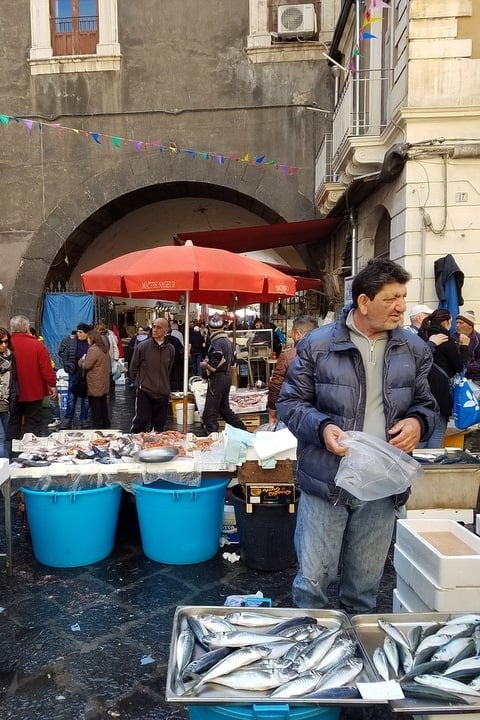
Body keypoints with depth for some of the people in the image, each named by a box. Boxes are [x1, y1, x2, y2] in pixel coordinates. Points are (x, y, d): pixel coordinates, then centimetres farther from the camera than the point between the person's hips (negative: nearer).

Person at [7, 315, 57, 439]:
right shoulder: (37, 345, -14)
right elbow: (47, 369, -13)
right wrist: (52, 385, 0)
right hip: (34, 392, -3)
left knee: (12, 423, 16)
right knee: (32, 423, 7)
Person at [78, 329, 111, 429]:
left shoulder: (93, 350, -19)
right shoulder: (104, 349, 10)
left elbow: (85, 366, -19)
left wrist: (82, 360, 3)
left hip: (95, 385, -9)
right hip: (104, 385, 9)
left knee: (95, 408, 0)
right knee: (103, 405, 17)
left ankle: (97, 426, 5)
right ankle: (106, 425, 25)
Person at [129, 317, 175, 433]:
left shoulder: (170, 349, 2)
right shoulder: (143, 346, -7)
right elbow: (133, 368, 2)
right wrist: (139, 383, 6)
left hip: (162, 393, 3)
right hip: (144, 392, -3)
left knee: (160, 425, 11)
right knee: (141, 420, -4)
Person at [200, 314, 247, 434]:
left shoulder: (216, 343, -19)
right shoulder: (228, 341, 9)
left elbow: (213, 365, -24)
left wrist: (204, 364, -4)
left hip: (217, 379, -9)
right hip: (227, 376, 9)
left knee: (210, 413, -2)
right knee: (224, 408, 22)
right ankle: (243, 430, 25)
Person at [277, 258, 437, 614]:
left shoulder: (414, 349, 5)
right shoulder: (318, 344, -7)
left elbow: (426, 403, 15)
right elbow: (290, 401, -2)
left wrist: (418, 422, -9)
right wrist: (322, 427, -20)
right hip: (326, 481, -3)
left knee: (365, 584, 19)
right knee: (313, 578, 6)